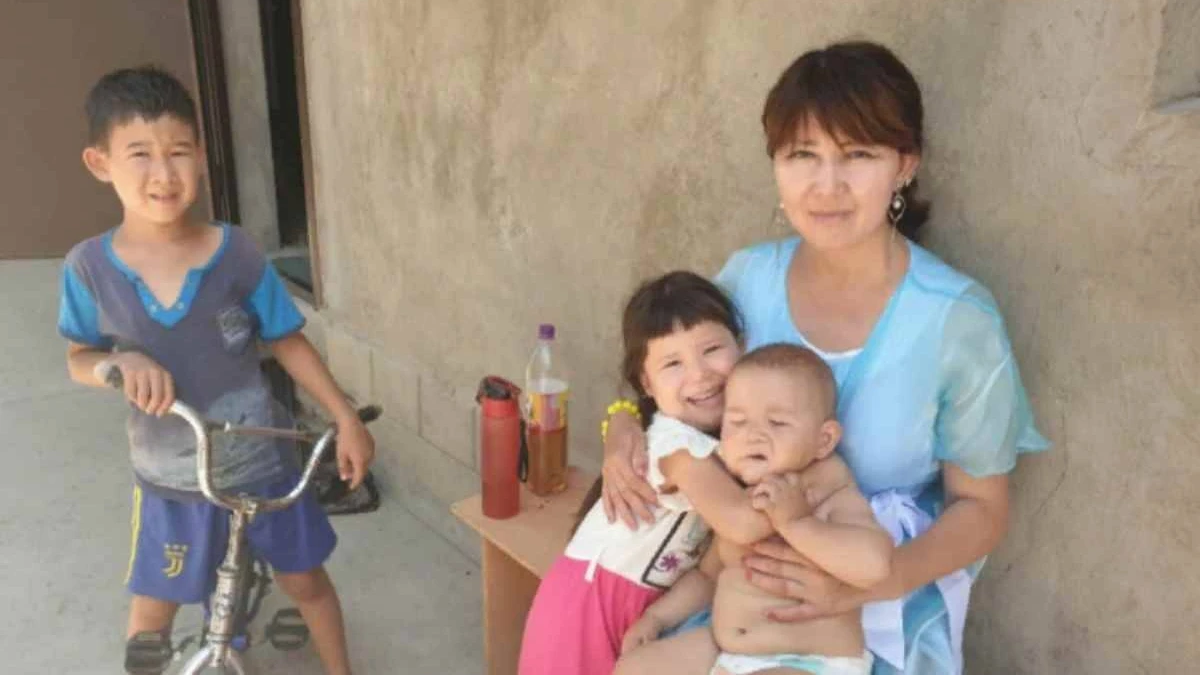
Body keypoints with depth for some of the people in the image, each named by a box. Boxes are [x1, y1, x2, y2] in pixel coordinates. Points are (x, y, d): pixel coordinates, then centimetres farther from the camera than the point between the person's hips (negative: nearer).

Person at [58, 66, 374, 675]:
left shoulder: (236, 254, -16)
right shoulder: (89, 267, -14)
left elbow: (288, 342, -6)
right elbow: (79, 359, 1)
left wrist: (346, 419, -6)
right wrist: (123, 362, -23)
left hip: (260, 464, 0)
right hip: (170, 481, 1)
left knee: (305, 580, 17)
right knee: (151, 614, 17)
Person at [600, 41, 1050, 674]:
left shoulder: (958, 321, -17)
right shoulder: (748, 276, -8)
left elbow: (981, 509, -8)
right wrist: (624, 426, -12)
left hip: (889, 604, -2)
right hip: (749, 577, 2)